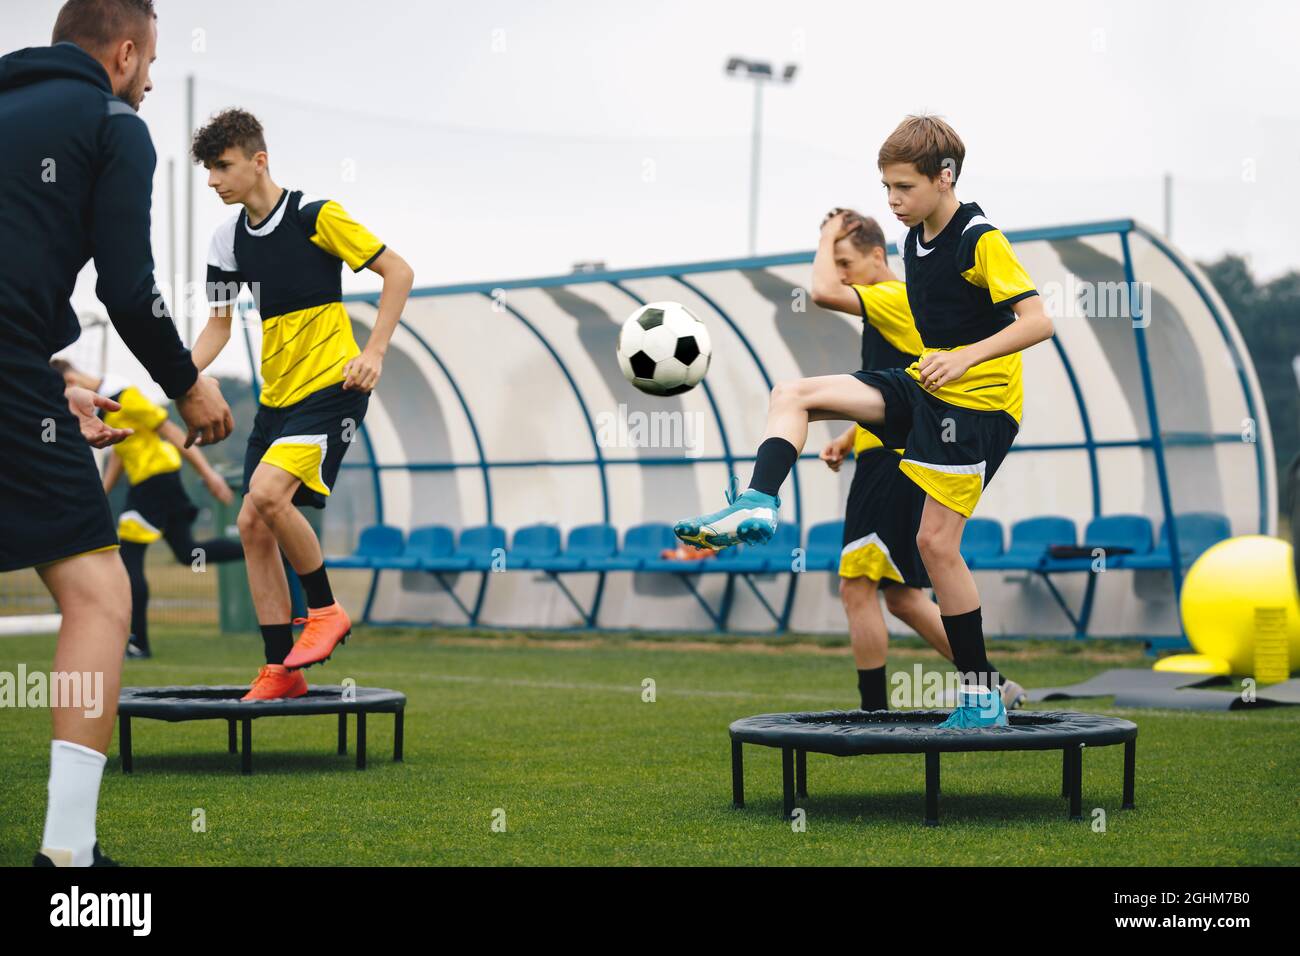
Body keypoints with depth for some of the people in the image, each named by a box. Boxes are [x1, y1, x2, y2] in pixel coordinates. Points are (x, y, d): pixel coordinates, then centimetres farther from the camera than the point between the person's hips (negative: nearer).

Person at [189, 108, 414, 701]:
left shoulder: (314, 215, -10)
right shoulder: (228, 239, 8)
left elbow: (398, 272, -7)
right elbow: (218, 324, 16)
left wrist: (374, 353, -14)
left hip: (330, 386, -7)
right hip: (276, 396, 7)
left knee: (267, 493, -25)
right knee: (252, 525, 1)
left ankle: (326, 610, -4)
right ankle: (280, 670, 9)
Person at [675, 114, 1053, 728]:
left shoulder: (981, 240, -14)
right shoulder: (914, 242, 11)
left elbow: (1038, 321, -19)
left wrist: (966, 357, -30)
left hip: (980, 401, -8)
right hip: (924, 387, 8)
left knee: (936, 541, -11)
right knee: (792, 394, -4)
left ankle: (982, 697, -2)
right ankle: (757, 507, -22)